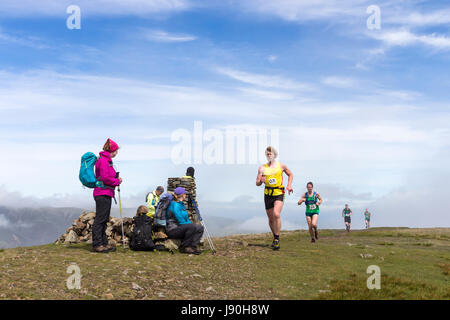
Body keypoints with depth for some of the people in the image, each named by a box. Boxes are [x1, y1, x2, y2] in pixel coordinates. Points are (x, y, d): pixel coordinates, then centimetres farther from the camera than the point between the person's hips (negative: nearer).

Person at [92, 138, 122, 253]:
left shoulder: (107, 160, 18)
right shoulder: (103, 160, -13)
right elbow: (105, 178, -19)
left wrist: (116, 179, 4)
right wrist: (117, 181, -7)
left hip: (106, 193, 11)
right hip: (103, 193, -11)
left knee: (104, 220, 13)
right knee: (100, 219, -7)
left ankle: (103, 243, 20)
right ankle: (97, 244, -3)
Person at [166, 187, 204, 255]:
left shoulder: (182, 204, 15)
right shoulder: (175, 205, -15)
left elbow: (187, 219, 17)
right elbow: (181, 222, -20)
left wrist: (192, 224, 0)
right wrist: (192, 225, -10)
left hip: (180, 228, 9)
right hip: (172, 230, -9)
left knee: (200, 228, -5)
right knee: (192, 227, -30)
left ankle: (193, 247, -16)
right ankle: (184, 248, -17)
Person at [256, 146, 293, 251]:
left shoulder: (281, 166, 4)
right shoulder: (262, 168, 6)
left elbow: (290, 174, 20)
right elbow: (257, 183, 7)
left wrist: (289, 185, 6)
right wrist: (261, 180, -16)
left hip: (279, 194, -3)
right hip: (268, 194, 3)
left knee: (276, 214, -23)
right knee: (271, 219, 9)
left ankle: (277, 240, -17)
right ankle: (275, 237, 31)